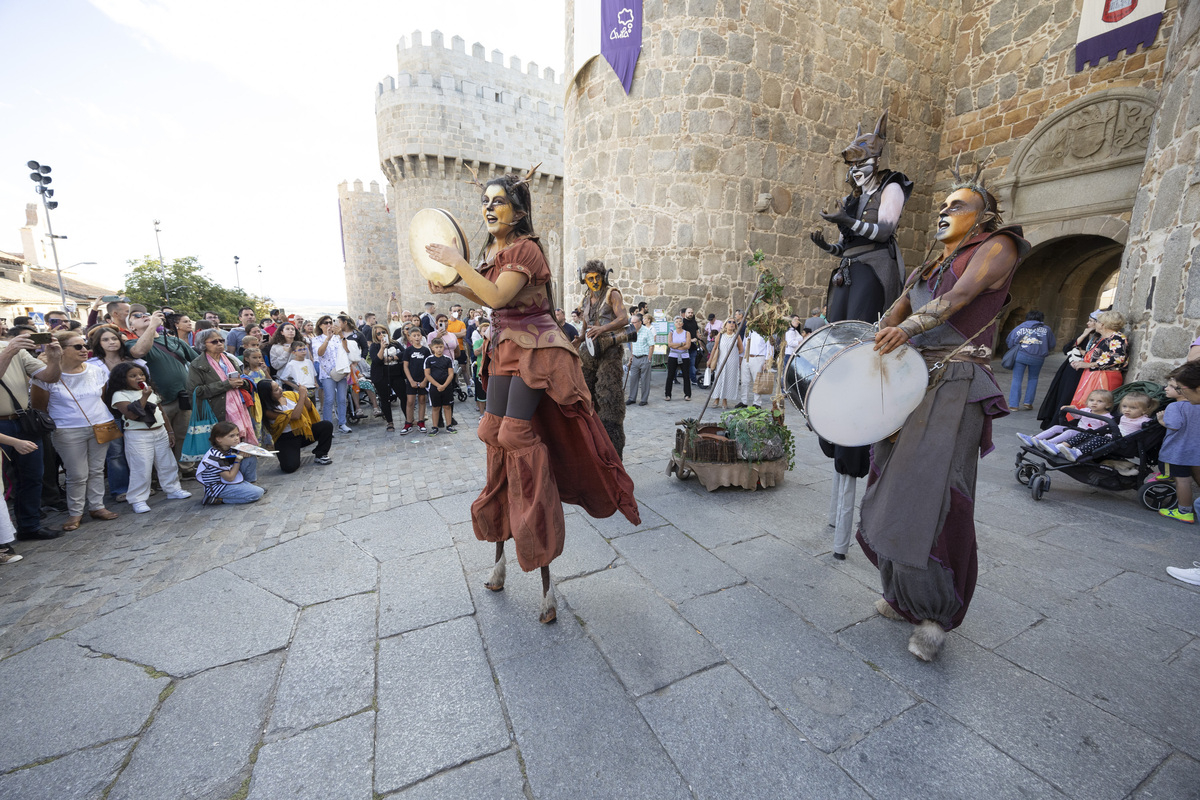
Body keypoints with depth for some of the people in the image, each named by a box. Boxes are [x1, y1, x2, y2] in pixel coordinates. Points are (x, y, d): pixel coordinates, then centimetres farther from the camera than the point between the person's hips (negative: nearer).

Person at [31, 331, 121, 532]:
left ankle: (97, 507, 20)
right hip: (69, 432, -3)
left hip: (100, 427, 3)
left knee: (97, 470, 9)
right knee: (77, 475, 1)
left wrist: (109, 421, 9)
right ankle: (75, 513, 16)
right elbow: (37, 406, 0)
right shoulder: (47, 375, -8)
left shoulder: (95, 370, 4)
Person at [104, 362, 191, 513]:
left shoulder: (150, 391, 13)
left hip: (160, 433, 6)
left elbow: (161, 412, 16)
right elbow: (132, 415, -20)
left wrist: (169, 432, 13)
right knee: (141, 468, -5)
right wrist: (144, 397, -21)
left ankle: (173, 489, 25)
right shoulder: (120, 395, -6)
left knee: (168, 464, 12)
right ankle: (138, 500, 5)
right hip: (138, 436, -6)